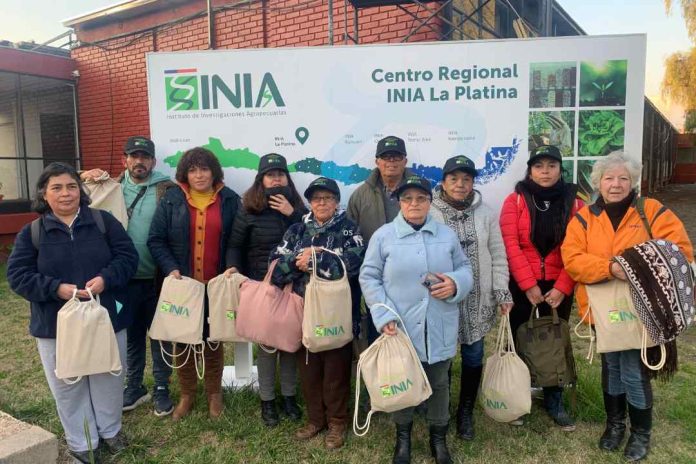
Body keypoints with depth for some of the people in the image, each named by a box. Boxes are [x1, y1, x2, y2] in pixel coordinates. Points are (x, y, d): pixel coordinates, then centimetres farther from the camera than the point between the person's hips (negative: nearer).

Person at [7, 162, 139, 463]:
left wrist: (106, 279, -22)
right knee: (68, 387, 13)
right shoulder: (31, 232, -1)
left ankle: (110, 430, 39)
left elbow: (128, 256, -5)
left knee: (108, 380, 15)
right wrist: (56, 288, -20)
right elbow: (17, 276, -5)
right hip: (56, 325, 0)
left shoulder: (104, 221, -2)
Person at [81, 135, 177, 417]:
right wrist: (84, 180, -10)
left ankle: (161, 388, 27)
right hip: (125, 278, 3)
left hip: (158, 278, -3)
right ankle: (134, 386, 34)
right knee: (131, 335, 17)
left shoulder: (167, 190, -6)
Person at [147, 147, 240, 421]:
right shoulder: (171, 200, 1)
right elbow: (156, 239, -1)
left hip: (217, 285, 0)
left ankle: (214, 394, 27)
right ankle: (186, 394, 27)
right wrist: (171, 269, -13)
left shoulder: (229, 200, 2)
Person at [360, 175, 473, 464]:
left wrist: (456, 284, -12)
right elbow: (369, 278, -3)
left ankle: (439, 438, 38)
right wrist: (384, 315, -13)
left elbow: (465, 269, 11)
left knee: (439, 384, 16)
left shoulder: (447, 235, 5)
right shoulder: (383, 235, -4)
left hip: (439, 330, 2)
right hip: (400, 329, -2)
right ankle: (403, 437, 37)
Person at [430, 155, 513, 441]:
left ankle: (466, 412, 31)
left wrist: (502, 292, 1)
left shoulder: (486, 213, 3)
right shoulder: (430, 213, -8)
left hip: (476, 300, 3)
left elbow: (498, 256, 5)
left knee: (473, 356, 11)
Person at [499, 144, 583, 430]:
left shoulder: (574, 202, 2)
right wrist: (529, 285, -15)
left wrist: (562, 287, -10)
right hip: (521, 285, -2)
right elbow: (510, 245, -11)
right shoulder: (515, 200, -4)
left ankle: (554, 402, 29)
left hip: (558, 286, 2)